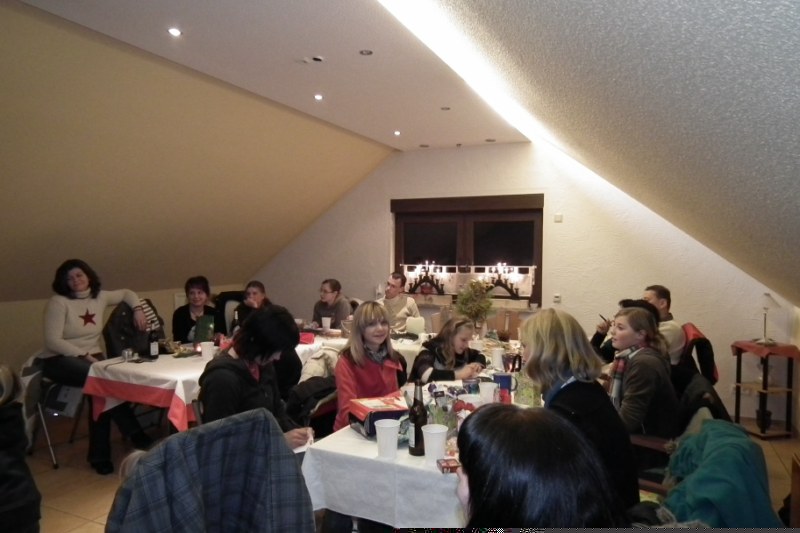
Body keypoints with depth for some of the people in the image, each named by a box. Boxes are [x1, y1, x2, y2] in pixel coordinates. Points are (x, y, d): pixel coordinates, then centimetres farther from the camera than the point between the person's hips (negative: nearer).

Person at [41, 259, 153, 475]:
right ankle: (134, 433, -25)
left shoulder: (100, 297, 6)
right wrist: (83, 356, -22)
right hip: (59, 360, -4)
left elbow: (126, 293, 25)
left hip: (92, 357, 5)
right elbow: (52, 341, -14)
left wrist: (138, 309, 5)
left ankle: (99, 455, -19)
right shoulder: (58, 302, -8)